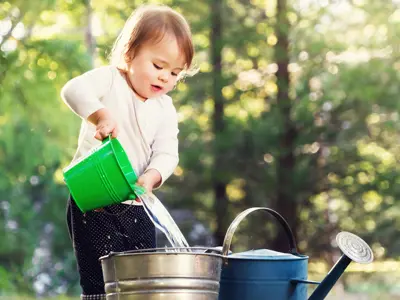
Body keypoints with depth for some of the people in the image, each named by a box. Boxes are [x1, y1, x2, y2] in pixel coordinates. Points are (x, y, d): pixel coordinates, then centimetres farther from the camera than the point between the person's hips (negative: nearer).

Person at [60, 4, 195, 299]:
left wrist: (151, 177, -21)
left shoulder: (165, 109, 9)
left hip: (136, 206, 6)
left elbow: (166, 154, 0)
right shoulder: (110, 80, -4)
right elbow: (74, 89, -23)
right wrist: (100, 115, -40)